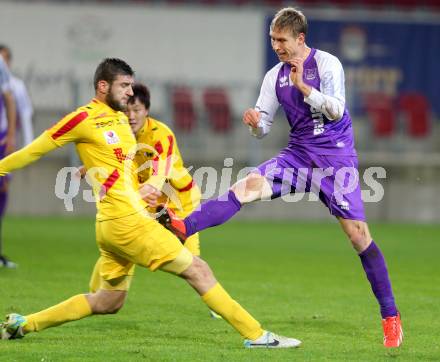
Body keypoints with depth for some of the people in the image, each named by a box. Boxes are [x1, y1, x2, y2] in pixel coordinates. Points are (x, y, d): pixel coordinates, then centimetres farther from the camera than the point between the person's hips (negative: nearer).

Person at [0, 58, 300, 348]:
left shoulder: (121, 118, 17)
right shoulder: (84, 119, -9)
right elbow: (37, 149, -1)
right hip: (126, 222, -10)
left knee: (108, 302, 17)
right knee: (198, 270, -6)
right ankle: (256, 335, -3)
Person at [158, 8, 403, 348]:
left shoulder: (327, 64, -7)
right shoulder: (275, 76, 7)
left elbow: (336, 110, -16)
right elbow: (264, 126, 7)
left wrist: (303, 86, -22)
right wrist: (255, 122, -16)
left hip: (336, 158, -4)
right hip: (298, 155, 4)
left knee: (358, 233, -8)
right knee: (250, 184, -21)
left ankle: (391, 317, -1)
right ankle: (183, 227, -37)